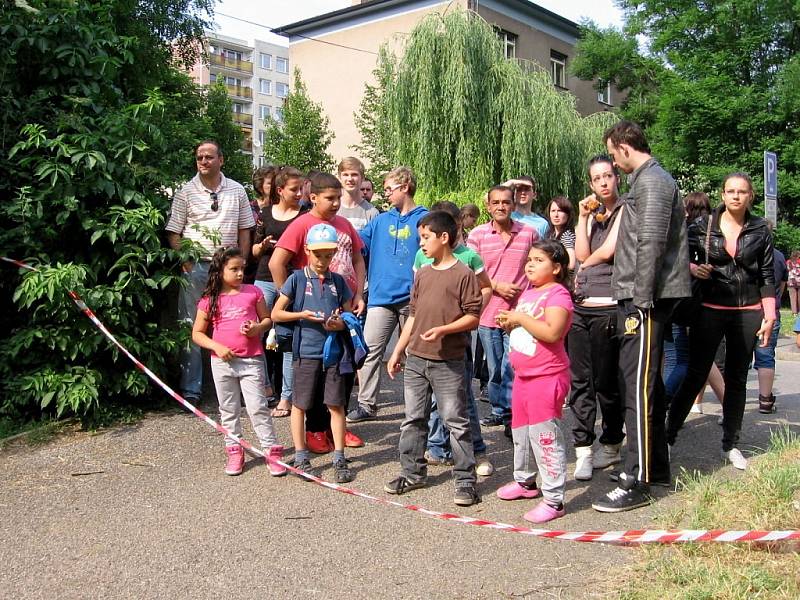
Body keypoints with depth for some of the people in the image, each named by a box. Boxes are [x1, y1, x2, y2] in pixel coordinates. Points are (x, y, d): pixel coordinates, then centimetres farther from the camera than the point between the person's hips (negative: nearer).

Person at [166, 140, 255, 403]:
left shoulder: (237, 191, 8)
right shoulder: (185, 192, 2)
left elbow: (244, 231, 11)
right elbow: (173, 233, 1)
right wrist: (185, 263, -9)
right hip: (195, 266, -1)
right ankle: (191, 388, 8)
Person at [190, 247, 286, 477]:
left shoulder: (253, 292, 1)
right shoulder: (210, 300, 0)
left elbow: (267, 319, 10)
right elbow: (197, 333, 3)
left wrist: (258, 328, -11)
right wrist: (217, 346, -12)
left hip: (251, 361, -1)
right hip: (222, 361, 1)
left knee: (258, 408, -2)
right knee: (228, 410, 12)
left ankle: (271, 450, 5)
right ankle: (234, 451, 24)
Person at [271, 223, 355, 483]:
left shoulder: (338, 281, 7)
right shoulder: (297, 279, 0)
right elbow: (276, 314, 2)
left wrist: (341, 323, -10)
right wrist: (302, 315, -13)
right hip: (305, 352, -2)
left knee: (336, 405, 5)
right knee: (300, 404, 6)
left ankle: (339, 458, 14)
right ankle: (300, 457, 19)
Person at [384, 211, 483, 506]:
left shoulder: (463, 274, -8)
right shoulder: (422, 274, 12)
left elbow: (473, 316, -10)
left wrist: (443, 329, -23)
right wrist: (397, 351, 15)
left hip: (448, 362, -7)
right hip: (415, 359, 7)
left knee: (456, 421, 0)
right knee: (413, 419, 13)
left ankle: (465, 479, 9)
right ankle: (412, 472, 26)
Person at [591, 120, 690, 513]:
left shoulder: (652, 182, -11)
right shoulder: (647, 180, 21)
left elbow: (651, 245, -19)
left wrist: (641, 302, -20)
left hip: (645, 299, -11)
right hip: (639, 298, 11)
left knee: (638, 387, -9)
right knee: (647, 383, 15)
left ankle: (636, 483, -5)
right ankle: (657, 467, 26)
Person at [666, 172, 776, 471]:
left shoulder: (760, 230, 3)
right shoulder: (703, 225, -1)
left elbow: (767, 276, 4)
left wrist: (769, 315, -1)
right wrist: (692, 269, -15)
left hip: (747, 312, 2)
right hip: (710, 309, -2)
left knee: (736, 378, 10)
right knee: (695, 375, -2)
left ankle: (730, 444, 21)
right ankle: (668, 434, 8)